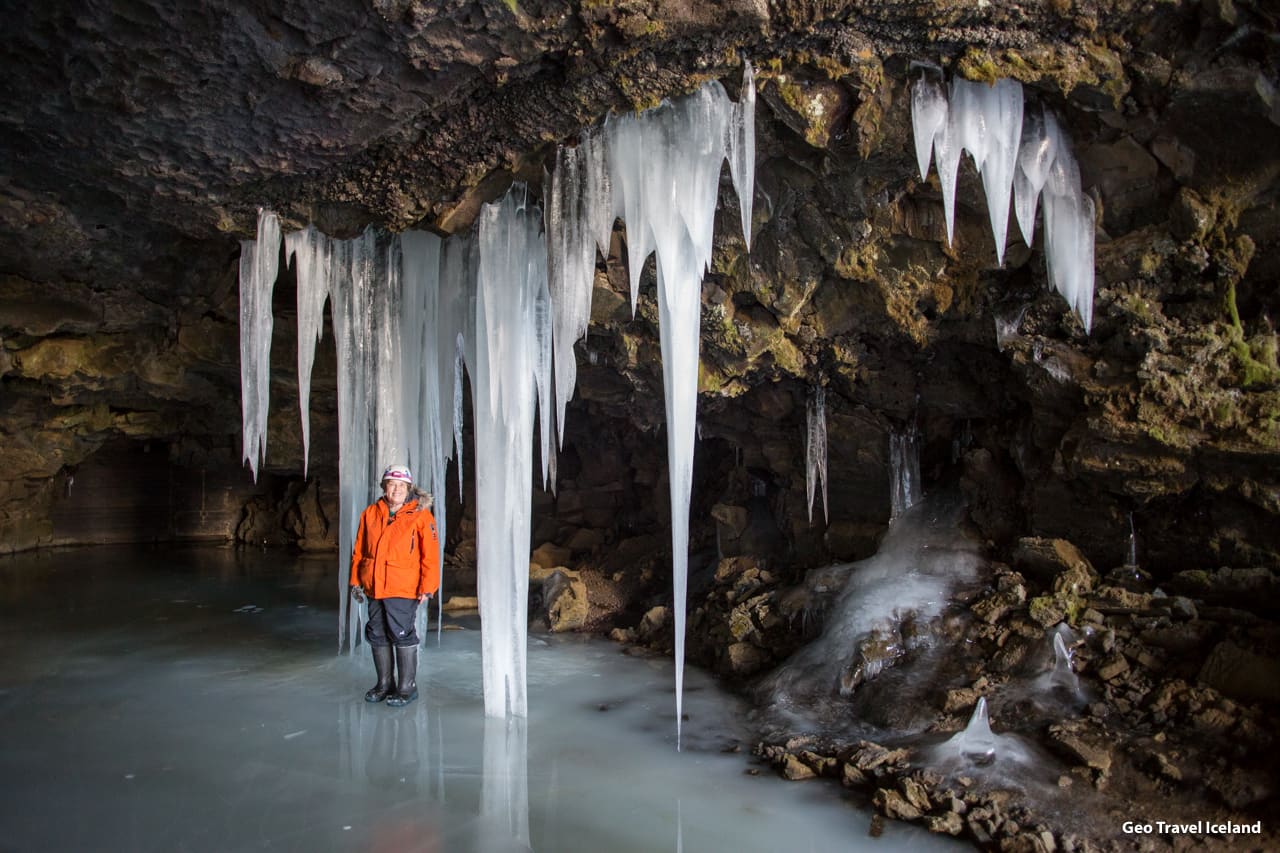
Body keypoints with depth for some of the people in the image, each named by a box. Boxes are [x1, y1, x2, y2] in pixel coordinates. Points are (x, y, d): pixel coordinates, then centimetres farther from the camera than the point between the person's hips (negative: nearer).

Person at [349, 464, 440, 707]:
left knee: (402, 636, -2)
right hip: (373, 588, 5)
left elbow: (430, 554, -9)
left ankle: (407, 687, 12)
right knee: (377, 636, 14)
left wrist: (427, 586, -12)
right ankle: (384, 684, 29)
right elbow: (359, 550, 14)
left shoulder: (420, 516, -7)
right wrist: (356, 580, 13)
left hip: (403, 589, -5)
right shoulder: (370, 514, 7)